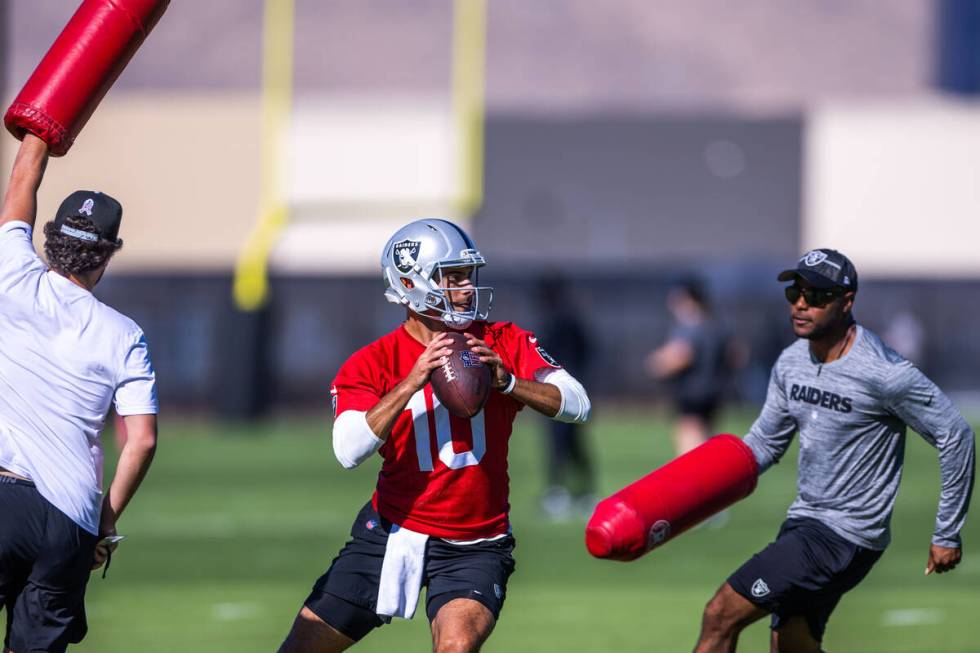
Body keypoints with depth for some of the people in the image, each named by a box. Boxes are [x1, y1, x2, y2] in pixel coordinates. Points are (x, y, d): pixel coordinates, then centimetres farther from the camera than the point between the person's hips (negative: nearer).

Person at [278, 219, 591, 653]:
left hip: (473, 547, -1)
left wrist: (506, 381, -29)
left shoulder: (504, 344, -4)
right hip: (390, 532, 1)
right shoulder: (373, 364, -8)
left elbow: (577, 405, -14)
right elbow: (350, 452, -24)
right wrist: (411, 383, -31)